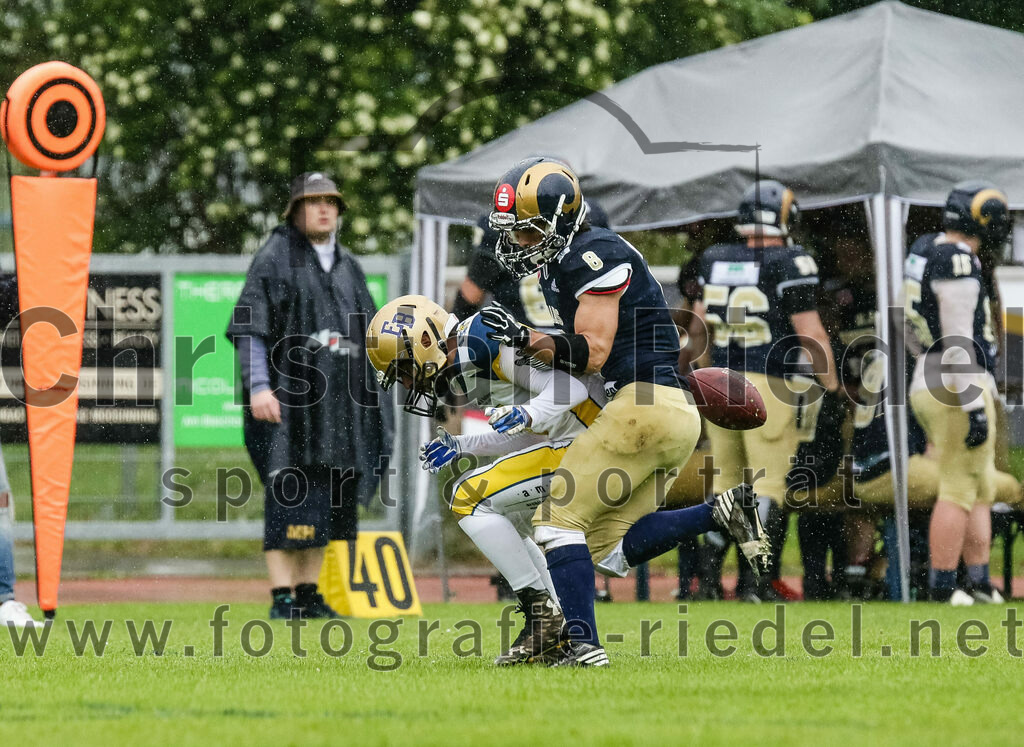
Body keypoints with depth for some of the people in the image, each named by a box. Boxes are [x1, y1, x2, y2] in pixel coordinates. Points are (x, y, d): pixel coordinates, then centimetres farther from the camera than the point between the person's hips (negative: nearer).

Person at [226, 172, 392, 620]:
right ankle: (282, 596, -11)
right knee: (288, 497, -11)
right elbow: (250, 328, -6)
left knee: (326, 500, 6)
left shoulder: (347, 267, 19)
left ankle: (308, 592, 13)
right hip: (288, 395, -6)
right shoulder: (274, 259, 0)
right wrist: (258, 386, -17)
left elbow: (368, 333, 25)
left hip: (337, 400, 6)